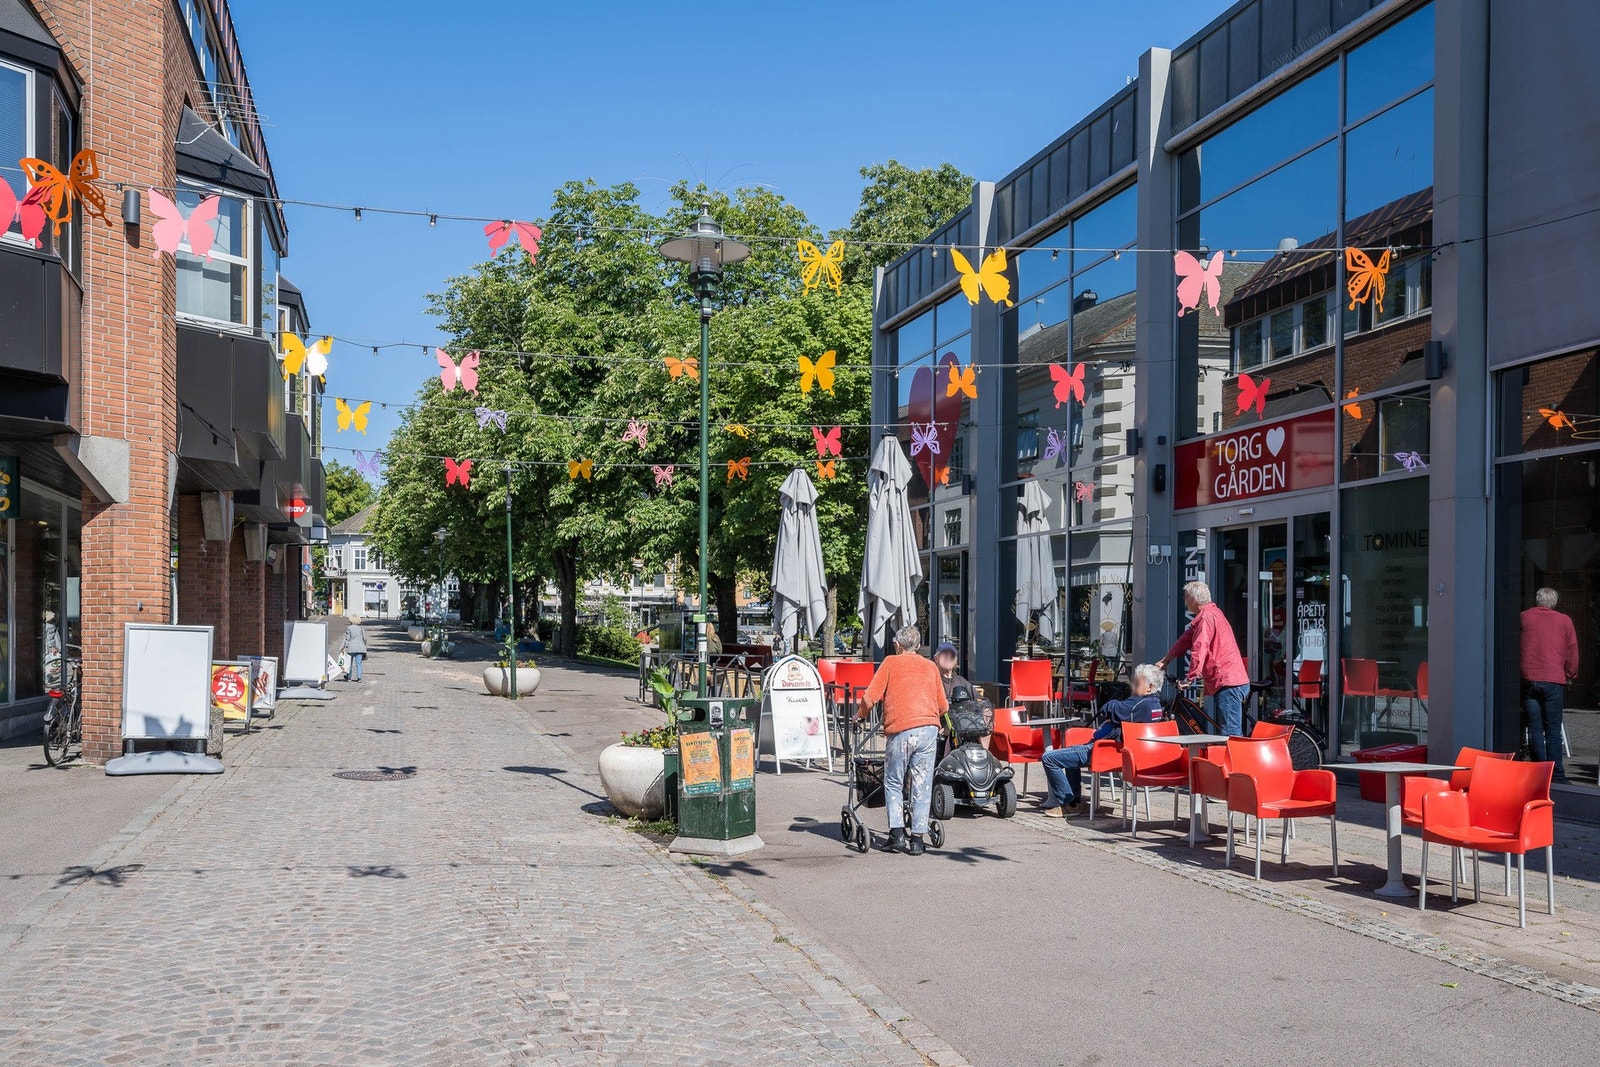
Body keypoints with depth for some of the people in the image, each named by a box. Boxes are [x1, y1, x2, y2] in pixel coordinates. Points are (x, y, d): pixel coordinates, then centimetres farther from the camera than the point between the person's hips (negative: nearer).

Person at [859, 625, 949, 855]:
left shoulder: (890, 663, 9)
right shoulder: (931, 666, 20)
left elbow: (869, 698, 1)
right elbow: (943, 706, 18)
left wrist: (861, 714, 20)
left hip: (900, 730, -3)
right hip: (929, 728, 3)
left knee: (893, 784, 11)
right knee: (922, 786, 6)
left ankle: (897, 834, 2)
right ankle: (917, 839, 5)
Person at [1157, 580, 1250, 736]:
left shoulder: (1206, 617, -12)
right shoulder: (1212, 613, 21)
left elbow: (1199, 649, -21)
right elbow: (1186, 640, 25)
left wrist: (1190, 677, -20)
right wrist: (1165, 660, 24)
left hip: (1228, 683, -11)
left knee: (1231, 732, -14)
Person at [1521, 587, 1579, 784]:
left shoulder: (1523, 617, 9)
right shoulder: (1564, 621, 7)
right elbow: (1572, 653, 9)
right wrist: (1569, 676, 21)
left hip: (1528, 679, 1)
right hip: (1554, 680, 0)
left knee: (1535, 728, 4)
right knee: (1553, 729, 3)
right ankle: (1557, 775, 0)